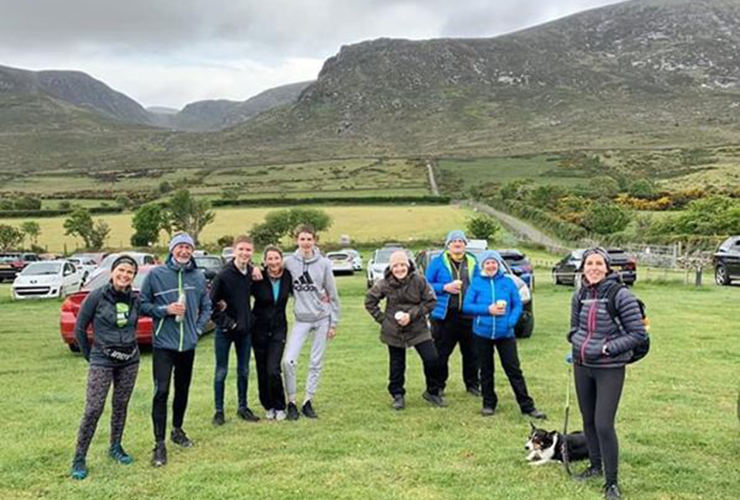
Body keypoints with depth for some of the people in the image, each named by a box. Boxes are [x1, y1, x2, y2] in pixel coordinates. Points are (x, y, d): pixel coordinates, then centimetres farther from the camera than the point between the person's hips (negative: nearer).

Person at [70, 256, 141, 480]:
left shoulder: (134, 299, 0)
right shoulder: (97, 296, -10)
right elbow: (79, 329, -1)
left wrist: (129, 345, 10)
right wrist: (90, 355, 3)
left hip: (130, 360, 4)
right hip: (102, 360, -4)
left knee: (121, 405, 11)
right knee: (93, 409, -8)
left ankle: (115, 447, 28)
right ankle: (79, 459, 2)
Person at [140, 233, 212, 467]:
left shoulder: (199, 277, 3)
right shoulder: (156, 274, -6)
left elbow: (206, 307, 13)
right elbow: (143, 305, -2)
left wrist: (198, 328, 2)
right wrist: (165, 309, -14)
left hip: (188, 344, 4)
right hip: (163, 344, -4)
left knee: (183, 390, 16)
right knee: (161, 391, -9)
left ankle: (177, 430, 35)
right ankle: (159, 444, -3)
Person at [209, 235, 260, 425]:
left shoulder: (252, 273, 0)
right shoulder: (223, 275, -15)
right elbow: (210, 303, -12)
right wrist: (225, 322, -13)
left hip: (245, 330, 5)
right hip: (225, 331, -4)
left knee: (244, 371, 13)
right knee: (221, 372, 4)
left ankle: (243, 407, 26)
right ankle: (219, 411, 15)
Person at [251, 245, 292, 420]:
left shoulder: (287, 276, -6)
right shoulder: (258, 278, -13)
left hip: (279, 328, 0)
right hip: (260, 329, 0)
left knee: (273, 370, -9)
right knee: (262, 371, 7)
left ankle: (280, 407, 10)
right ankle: (269, 406, 26)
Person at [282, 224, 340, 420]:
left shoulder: (324, 263, -6)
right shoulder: (289, 262, -5)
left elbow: (333, 294, -1)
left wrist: (334, 322, 0)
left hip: (322, 318, 0)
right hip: (301, 319, 0)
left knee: (316, 363, 7)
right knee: (289, 361, -10)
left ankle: (308, 402, 21)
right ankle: (291, 402, 7)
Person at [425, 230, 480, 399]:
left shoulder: (472, 263, 10)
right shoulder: (438, 262, 0)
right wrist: (444, 287, -14)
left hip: (468, 315, 3)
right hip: (445, 315, -3)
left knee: (471, 353, 11)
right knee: (441, 353, 3)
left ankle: (473, 384, 25)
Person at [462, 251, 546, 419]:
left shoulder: (508, 282, 2)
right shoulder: (476, 282, 1)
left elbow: (518, 305, 2)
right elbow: (466, 306, -4)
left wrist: (511, 322, -15)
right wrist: (487, 310, -16)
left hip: (505, 334, -1)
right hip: (482, 333, 1)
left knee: (514, 370, 0)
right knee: (486, 371, 11)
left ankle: (527, 406, 6)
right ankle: (489, 404, 25)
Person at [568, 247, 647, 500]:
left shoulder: (621, 295, -15)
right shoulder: (580, 296, 2)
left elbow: (638, 333, -12)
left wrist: (607, 348, -18)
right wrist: (577, 342, -2)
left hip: (609, 369, -5)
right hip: (582, 367, 6)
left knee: (604, 425, -8)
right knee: (588, 421, 16)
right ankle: (596, 466, 36)